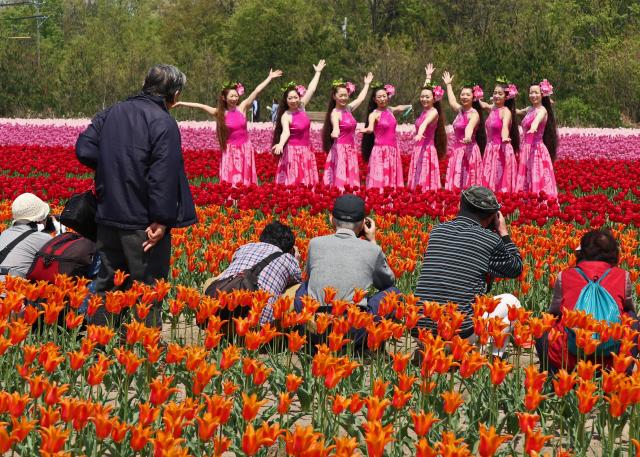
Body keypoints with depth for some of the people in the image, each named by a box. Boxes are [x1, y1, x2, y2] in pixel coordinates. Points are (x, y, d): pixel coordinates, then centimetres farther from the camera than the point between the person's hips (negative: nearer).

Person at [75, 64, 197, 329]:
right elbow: (163, 175, -21)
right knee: (148, 289, 2)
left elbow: (84, 150, 4)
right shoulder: (163, 123, -14)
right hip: (143, 223, -6)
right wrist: (162, 221, -21)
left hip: (108, 218, 6)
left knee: (107, 284, 15)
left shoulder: (112, 113, 7)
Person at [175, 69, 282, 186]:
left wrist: (269, 78, 1)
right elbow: (201, 106, -4)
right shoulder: (220, 113, -4)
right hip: (230, 150, -1)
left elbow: (256, 91, -3)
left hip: (245, 148, 1)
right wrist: (183, 103, -7)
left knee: (245, 179, 6)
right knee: (231, 181, -1)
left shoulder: (242, 107, -2)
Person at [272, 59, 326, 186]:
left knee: (306, 182, 5)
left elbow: (311, 90, 10)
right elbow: (285, 132, -28)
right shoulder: (286, 116, -13)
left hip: (307, 150, 6)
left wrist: (318, 72, 15)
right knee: (293, 182, -8)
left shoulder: (301, 107, 3)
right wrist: (280, 145, -47)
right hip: (293, 151, -6)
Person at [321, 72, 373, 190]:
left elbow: (360, 98, 27)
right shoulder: (335, 113, -13)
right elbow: (335, 126, -33)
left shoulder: (348, 108, 10)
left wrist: (367, 84, 37)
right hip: (340, 149, -8)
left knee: (350, 178, 5)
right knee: (340, 179, -11)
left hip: (351, 150, 8)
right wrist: (335, 132, -56)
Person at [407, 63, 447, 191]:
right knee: (417, 185, 4)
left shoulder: (433, 112, -10)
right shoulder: (424, 110, 11)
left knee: (426, 182, -11)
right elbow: (425, 90, 27)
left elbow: (425, 123, -32)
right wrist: (428, 77, 39)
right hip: (418, 149, 8)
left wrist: (420, 134, -50)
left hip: (427, 150, -8)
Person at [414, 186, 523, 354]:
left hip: (420, 328, 5)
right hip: (461, 332, -5)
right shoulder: (491, 240, -2)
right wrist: (503, 233, 24)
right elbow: (516, 269, 15)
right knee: (510, 301, 20)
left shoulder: (437, 231, 10)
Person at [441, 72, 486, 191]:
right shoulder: (460, 110, 11)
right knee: (456, 183, 3)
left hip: (469, 150, -8)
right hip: (457, 150, 8)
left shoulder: (474, 114, -12)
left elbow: (470, 126, -33)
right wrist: (448, 85, 46)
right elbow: (452, 101, 34)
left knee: (468, 182, -10)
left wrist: (468, 137, -54)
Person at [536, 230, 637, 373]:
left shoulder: (564, 277, 7)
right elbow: (629, 308, 28)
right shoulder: (623, 277, 8)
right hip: (611, 360, -1)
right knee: (632, 320, 28)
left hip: (564, 360, 1)